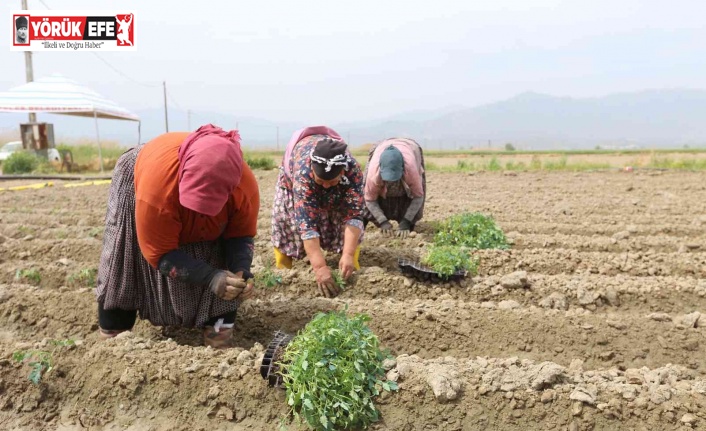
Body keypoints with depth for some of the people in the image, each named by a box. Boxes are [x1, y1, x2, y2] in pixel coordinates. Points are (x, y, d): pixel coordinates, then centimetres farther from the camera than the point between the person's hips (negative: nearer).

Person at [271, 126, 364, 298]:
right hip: (294, 170, -1)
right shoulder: (304, 170, -46)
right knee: (288, 215, -8)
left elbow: (353, 214, -42)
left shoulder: (353, 169, -41)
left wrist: (348, 254, -55)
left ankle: (352, 266, 2)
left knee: (345, 211, -10)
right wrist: (320, 267, -57)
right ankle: (283, 267, 9)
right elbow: (306, 221, -50)